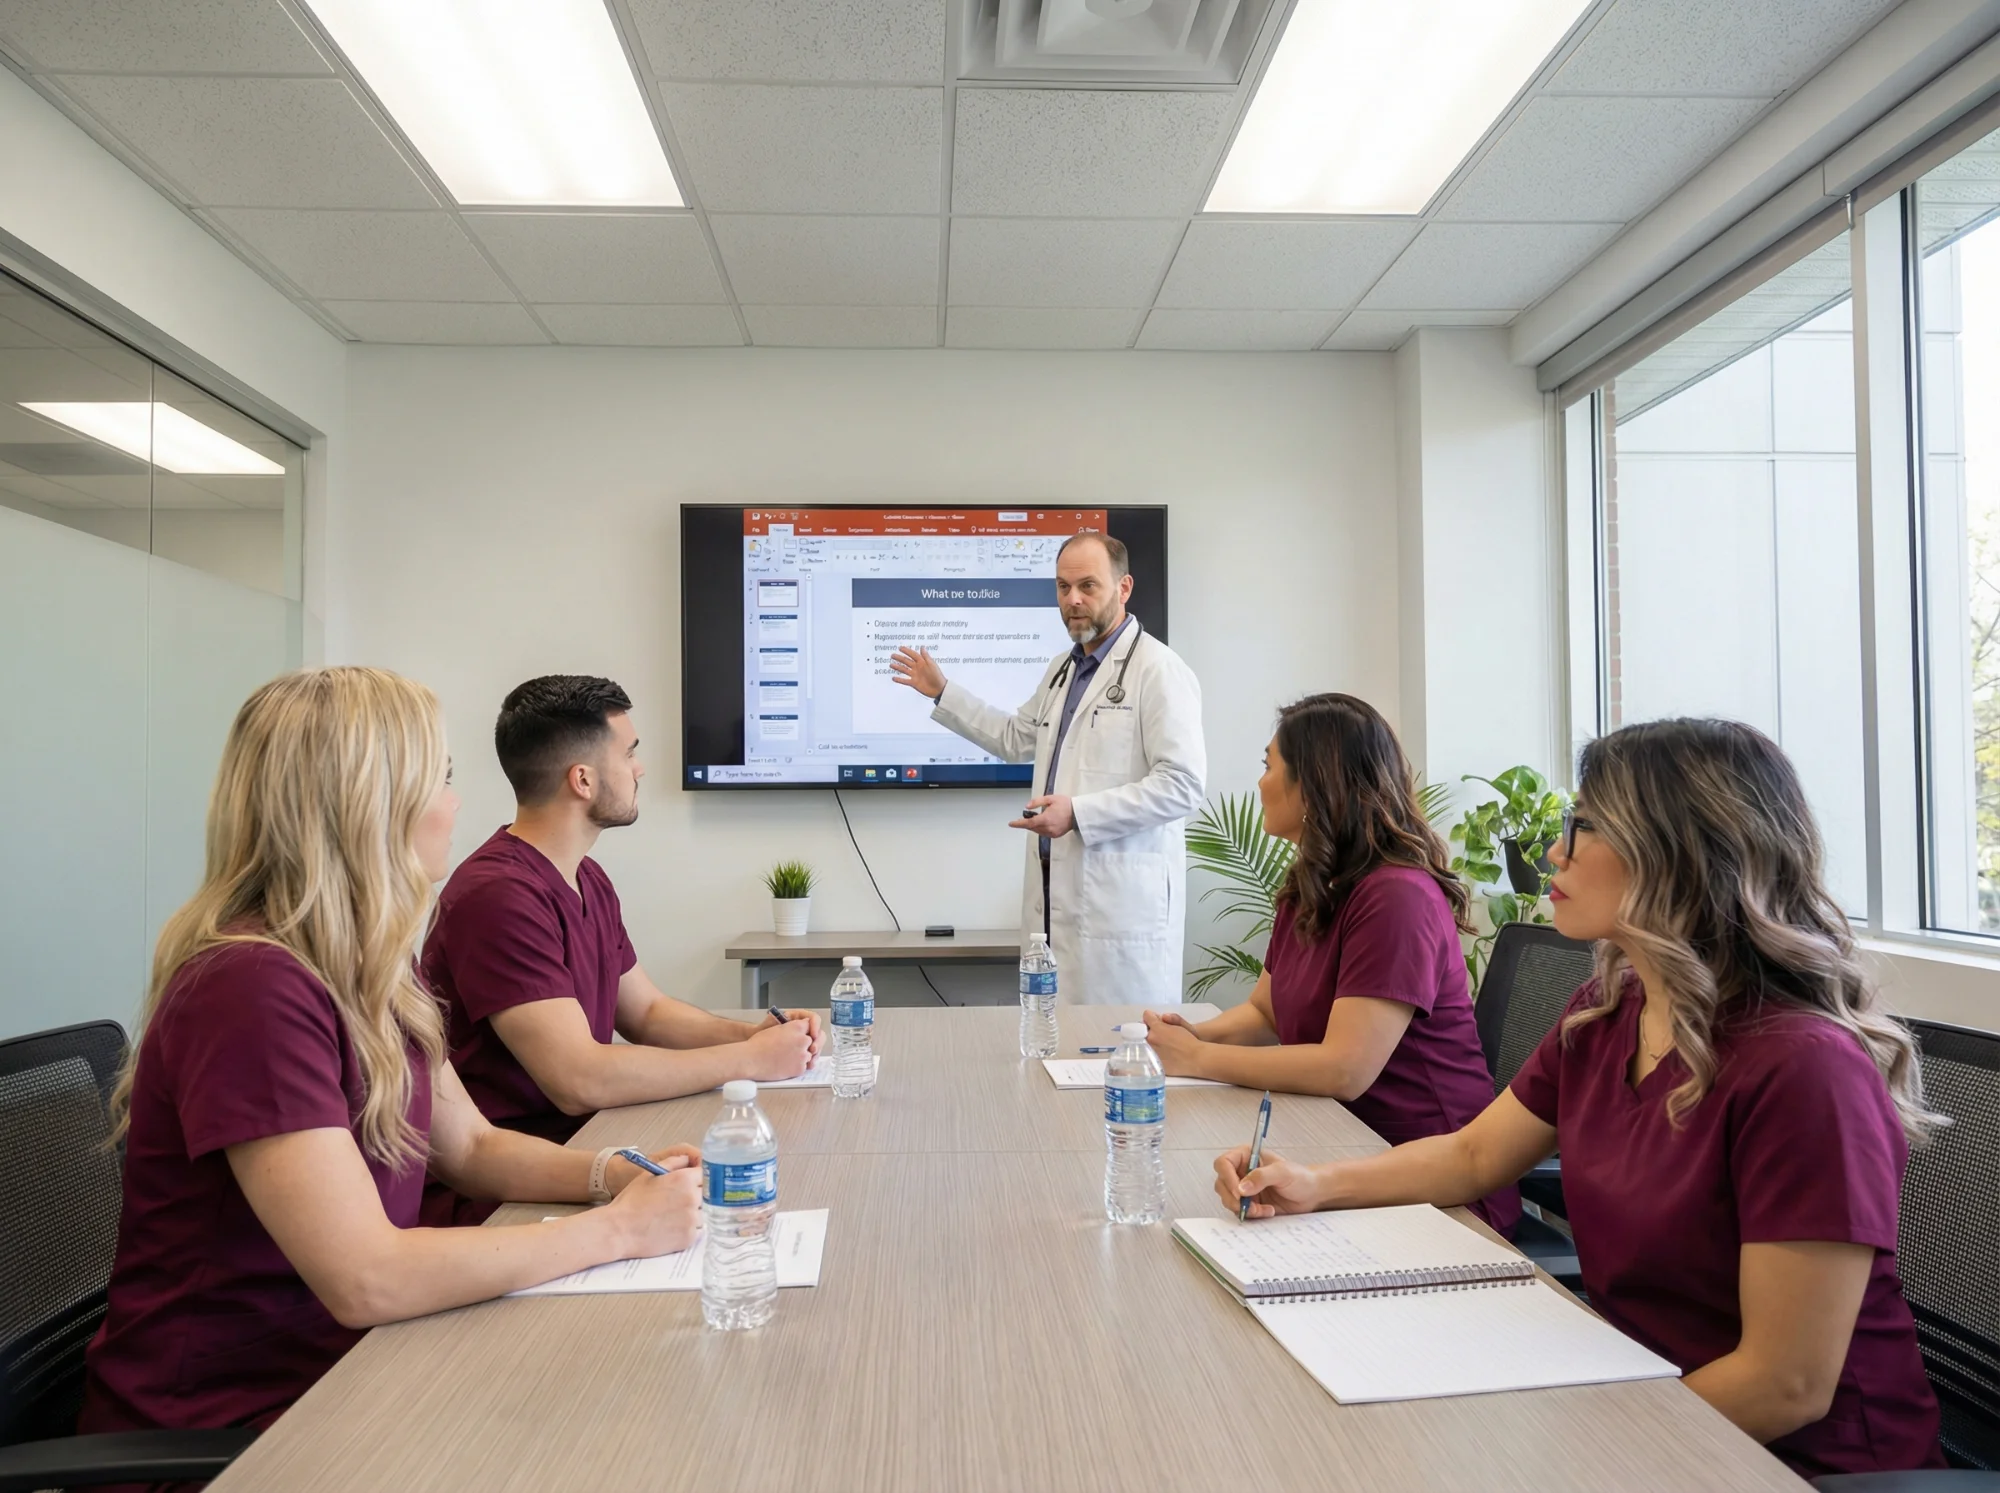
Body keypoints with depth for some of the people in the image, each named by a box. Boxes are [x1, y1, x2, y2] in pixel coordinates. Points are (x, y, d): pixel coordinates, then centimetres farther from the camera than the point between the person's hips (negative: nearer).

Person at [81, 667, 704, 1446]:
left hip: (345, 1363, 7)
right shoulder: (251, 988, -26)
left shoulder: (372, 970, 3)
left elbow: (469, 1148, 11)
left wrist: (612, 1173, -7)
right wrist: (618, 1229, -21)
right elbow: (366, 1281, -29)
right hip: (224, 1416, -7)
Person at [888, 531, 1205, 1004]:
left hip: (1122, 903, -8)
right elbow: (1016, 738, 32)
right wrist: (943, 692, 30)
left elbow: (1181, 786, -17)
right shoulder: (1061, 669, 18)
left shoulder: (1159, 670, -10)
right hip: (1057, 892, 8)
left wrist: (1078, 813, -20)